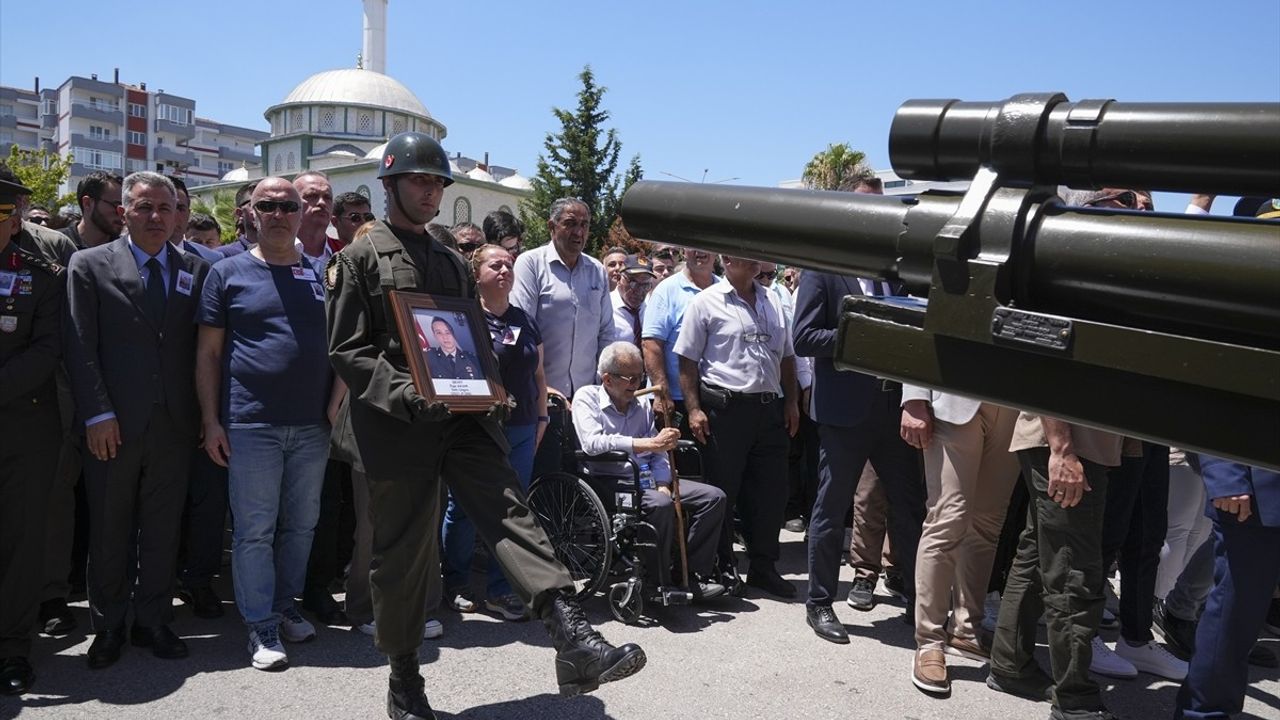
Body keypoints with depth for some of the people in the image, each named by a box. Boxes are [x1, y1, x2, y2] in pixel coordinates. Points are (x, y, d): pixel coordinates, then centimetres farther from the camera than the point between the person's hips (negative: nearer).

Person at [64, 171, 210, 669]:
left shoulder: (196, 270, 8)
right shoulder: (89, 265, 2)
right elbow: (80, 346, -4)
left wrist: (205, 412, -1)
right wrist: (97, 413, -11)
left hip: (174, 423, 2)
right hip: (112, 424, -2)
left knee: (163, 529, 10)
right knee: (109, 530, 9)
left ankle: (152, 621, 23)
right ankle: (108, 626, 24)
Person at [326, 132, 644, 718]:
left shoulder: (453, 263, 20)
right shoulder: (360, 257, 3)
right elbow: (346, 349, -4)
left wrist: (489, 395, 3)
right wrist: (407, 394, -19)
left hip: (464, 417, 4)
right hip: (396, 425, -4)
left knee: (510, 512, -14)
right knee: (402, 553, 5)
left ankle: (576, 645, -25)